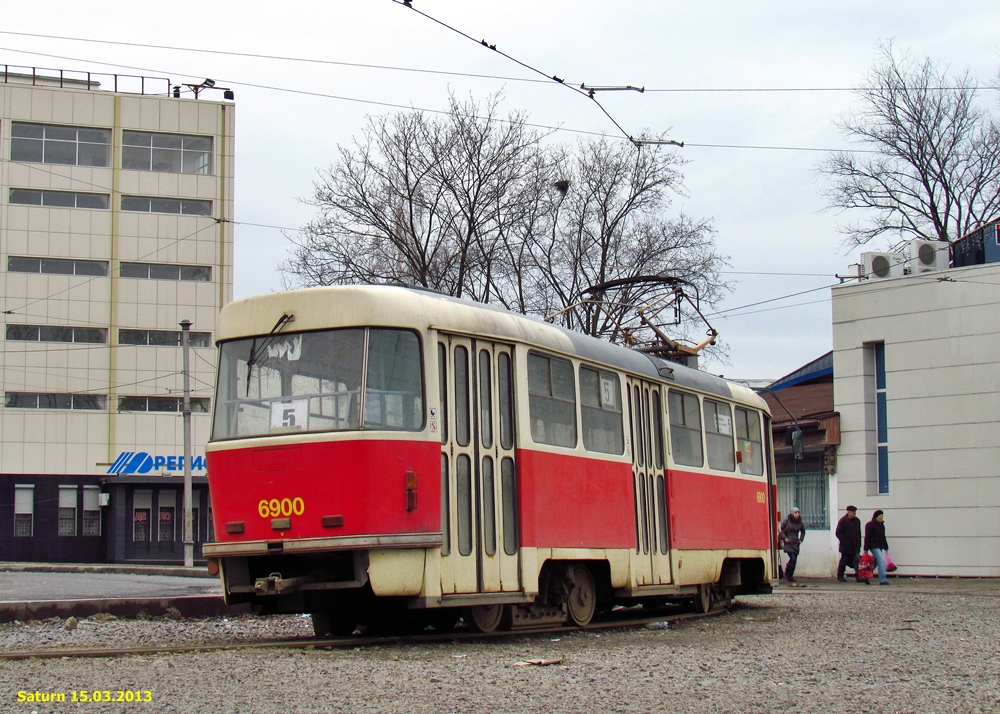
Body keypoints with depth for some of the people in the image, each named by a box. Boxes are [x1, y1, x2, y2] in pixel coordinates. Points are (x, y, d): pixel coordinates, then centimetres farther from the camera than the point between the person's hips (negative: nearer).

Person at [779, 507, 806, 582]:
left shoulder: (800, 522, 8)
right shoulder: (787, 521, -5)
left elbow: (803, 531, 26)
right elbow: (781, 529, -1)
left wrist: (801, 539, 14)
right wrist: (784, 538, -11)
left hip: (795, 543, 5)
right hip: (788, 542, -5)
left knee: (794, 559, 2)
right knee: (792, 558, -18)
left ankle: (790, 576, 11)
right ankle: (787, 573, -1)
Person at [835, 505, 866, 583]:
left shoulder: (857, 520, 8)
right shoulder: (843, 521, -8)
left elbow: (859, 533, 16)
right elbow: (838, 533, -10)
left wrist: (859, 543, 12)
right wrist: (844, 542, -17)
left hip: (855, 545, 4)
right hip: (846, 546, -4)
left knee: (857, 560, -6)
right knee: (844, 561, 5)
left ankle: (858, 576, -7)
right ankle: (840, 576, 18)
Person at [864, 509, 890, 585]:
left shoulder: (881, 525, 18)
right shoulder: (870, 525, -9)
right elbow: (867, 537, -11)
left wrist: (886, 547, 26)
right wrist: (866, 549, -13)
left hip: (880, 547, 9)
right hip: (874, 546, -9)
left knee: (875, 562, 12)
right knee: (881, 561, -17)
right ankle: (883, 580, -21)